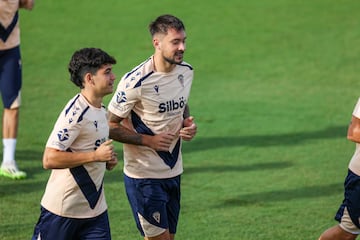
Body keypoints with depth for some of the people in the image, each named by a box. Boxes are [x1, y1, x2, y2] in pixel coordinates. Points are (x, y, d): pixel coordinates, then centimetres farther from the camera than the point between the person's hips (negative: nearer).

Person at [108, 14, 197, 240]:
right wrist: (148, 140, -20)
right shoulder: (136, 81, -20)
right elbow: (111, 126, -12)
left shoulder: (186, 72, 1)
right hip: (144, 176, -7)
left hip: (173, 171, 7)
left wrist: (188, 123, 1)